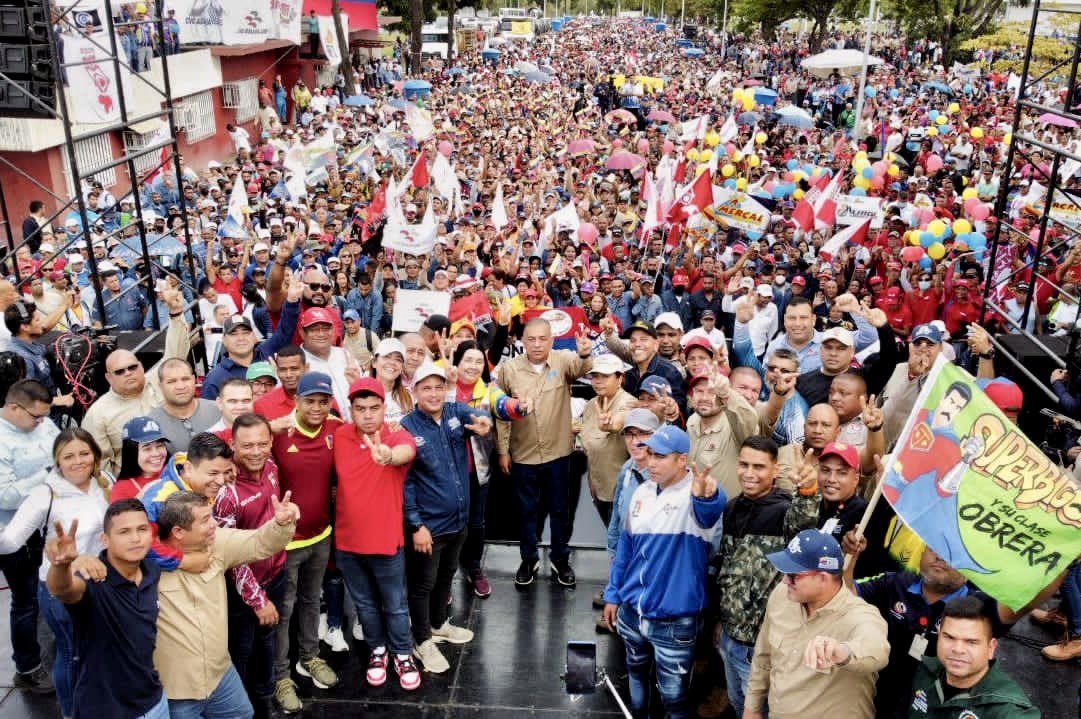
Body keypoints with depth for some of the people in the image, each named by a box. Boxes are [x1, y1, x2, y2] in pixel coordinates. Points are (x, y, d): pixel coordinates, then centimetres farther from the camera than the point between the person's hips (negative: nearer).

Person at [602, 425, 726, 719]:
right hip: (631, 611, 6)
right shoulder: (642, 491, 0)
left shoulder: (696, 495, -20)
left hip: (674, 621, -6)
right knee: (636, 673, 27)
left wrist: (707, 496, -69)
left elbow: (712, 511, -45)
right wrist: (612, 594, 12)